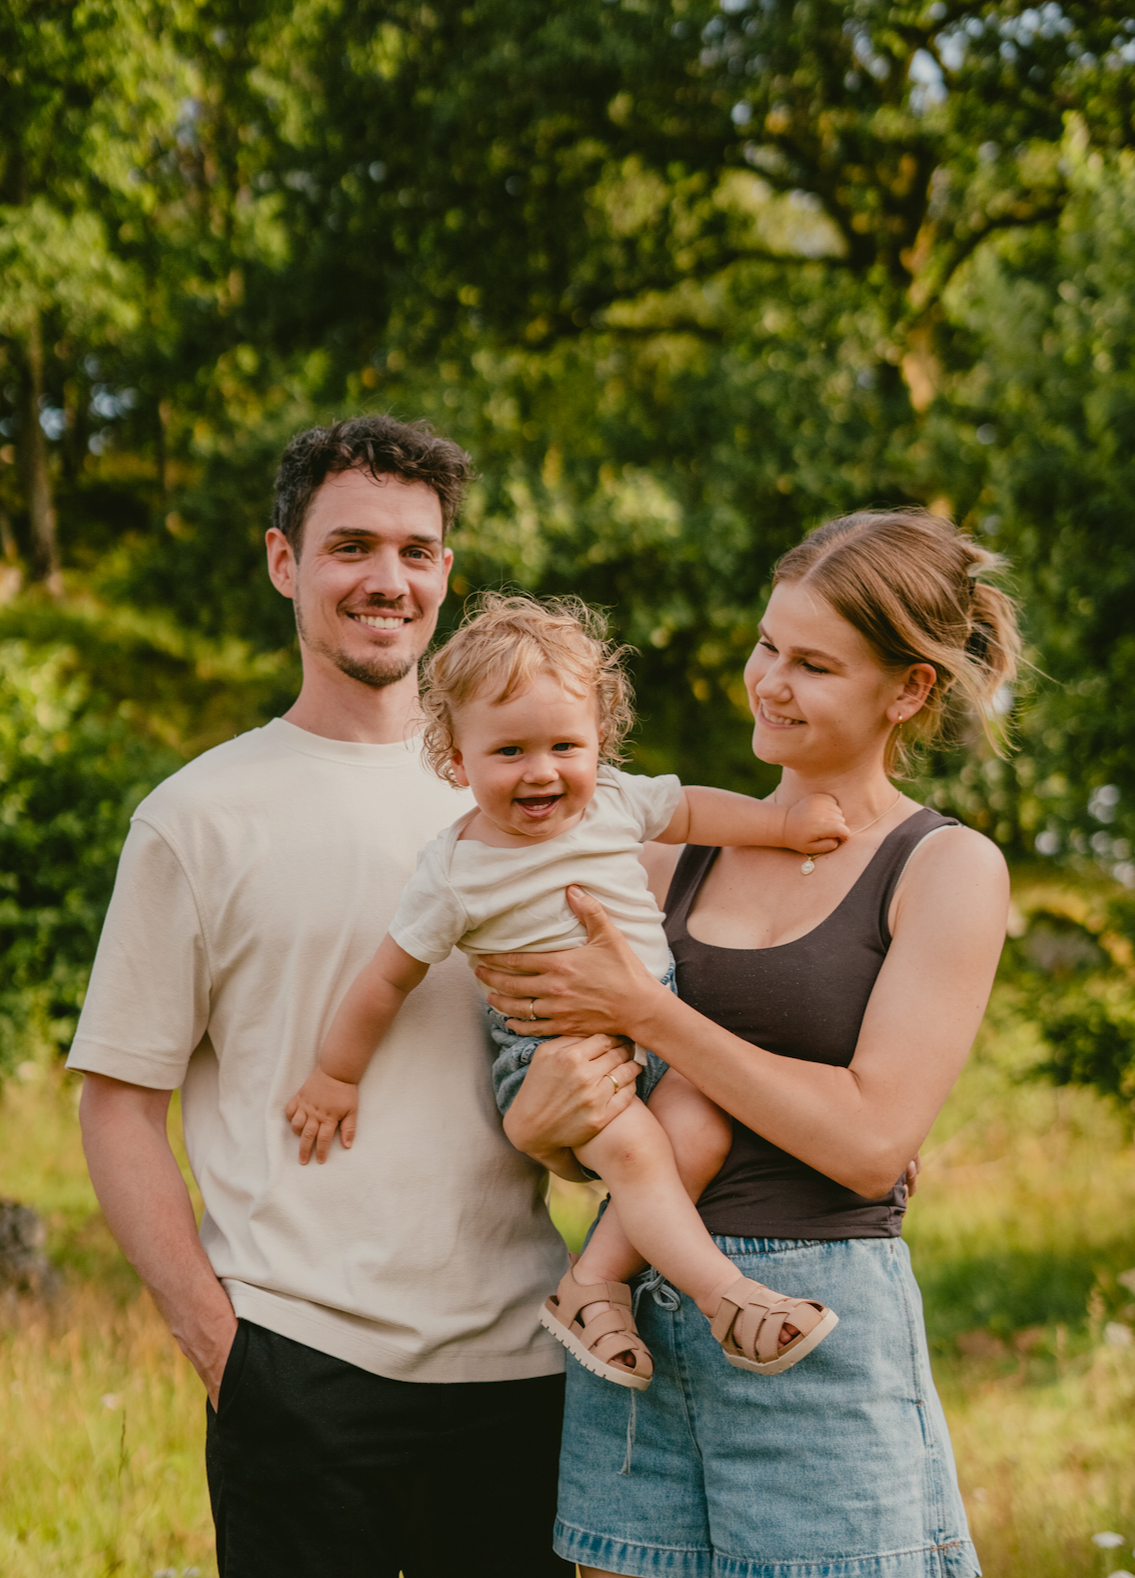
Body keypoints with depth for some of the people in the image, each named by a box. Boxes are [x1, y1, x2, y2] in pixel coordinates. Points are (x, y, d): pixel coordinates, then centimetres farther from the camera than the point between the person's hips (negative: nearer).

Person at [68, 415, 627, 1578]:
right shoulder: (200, 816, 1)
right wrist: (214, 1338, -8)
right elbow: (118, 1105, 0)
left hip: (518, 1356, 3)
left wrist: (603, 1067, -5)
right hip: (300, 1369, -3)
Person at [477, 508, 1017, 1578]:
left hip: (823, 1331, -4)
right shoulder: (687, 847, 10)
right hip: (633, 1316, 5)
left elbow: (872, 1140, -14)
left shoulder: (947, 869, -3)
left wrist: (643, 1009, -13)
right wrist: (535, 1122, -11)